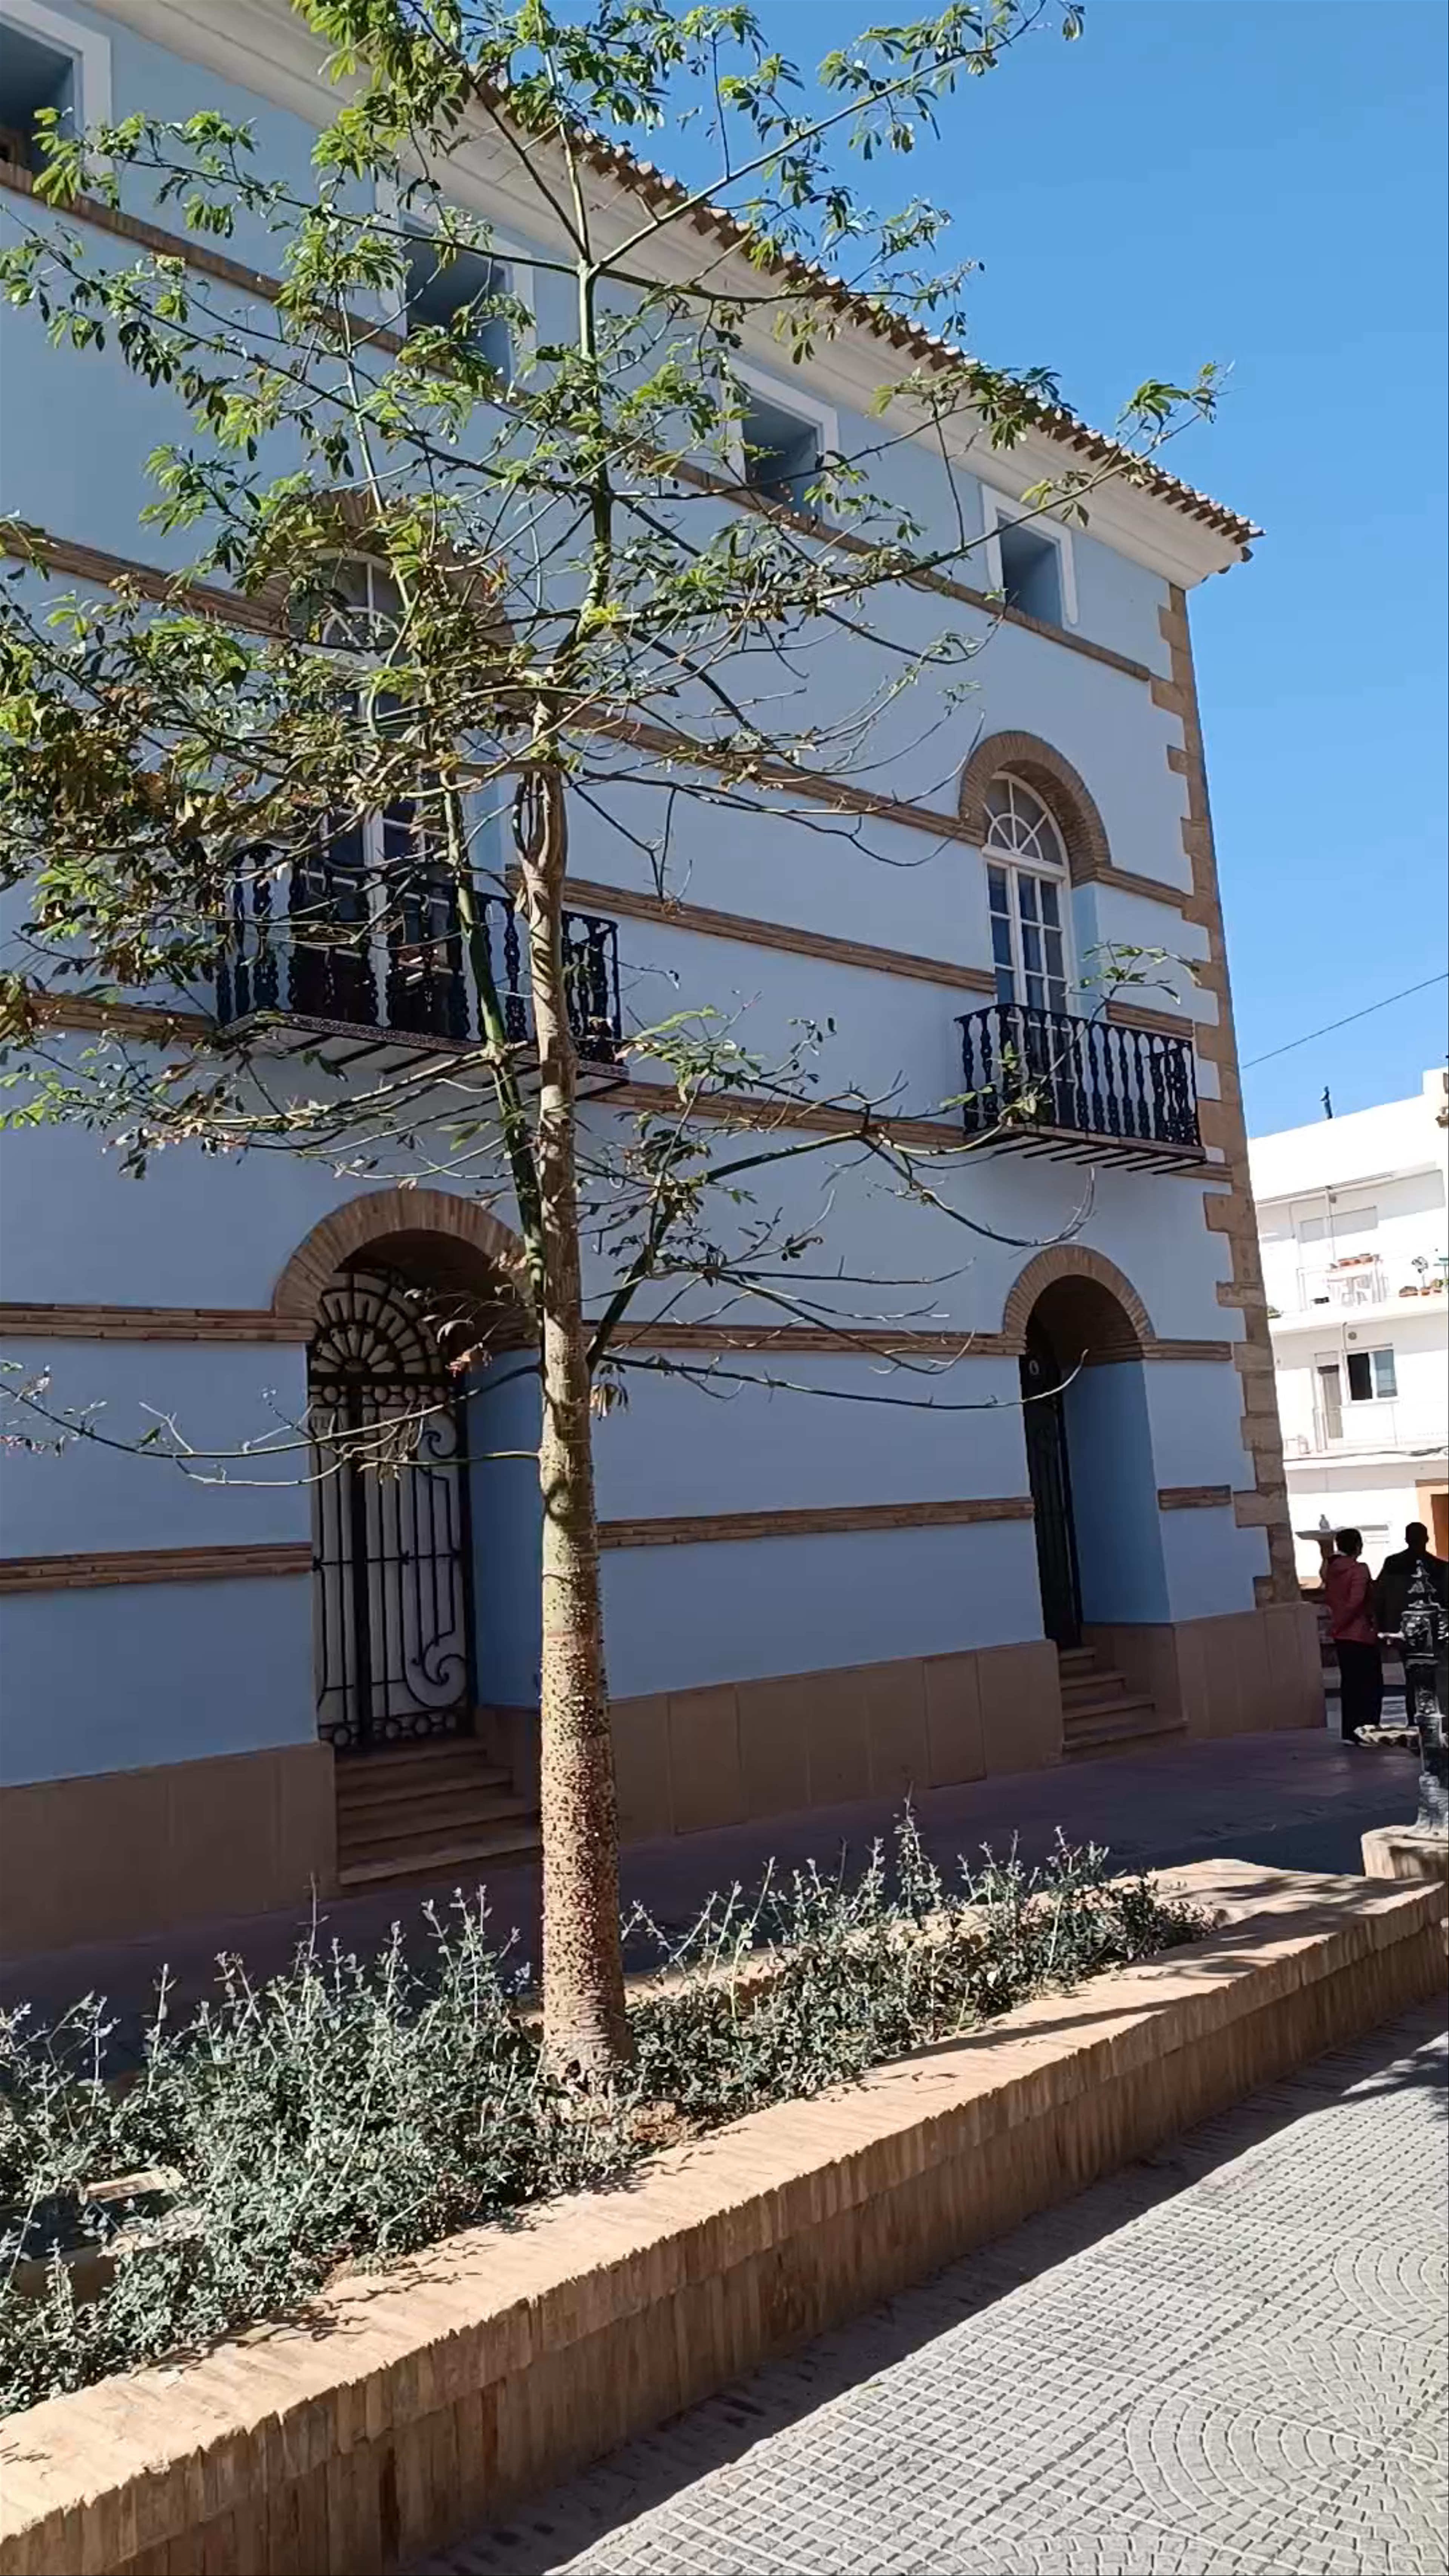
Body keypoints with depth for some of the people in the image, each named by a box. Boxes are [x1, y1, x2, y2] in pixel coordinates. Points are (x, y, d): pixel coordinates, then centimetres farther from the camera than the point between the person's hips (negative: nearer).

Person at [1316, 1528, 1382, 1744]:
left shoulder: (1331, 1569, 5)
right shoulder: (1359, 1570, -14)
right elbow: (1356, 1601, -22)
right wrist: (1339, 1624, -14)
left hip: (1342, 1635, 7)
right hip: (1362, 1634, -7)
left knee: (1349, 1683, 11)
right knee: (1371, 1684, 1)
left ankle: (1350, 1732, 11)